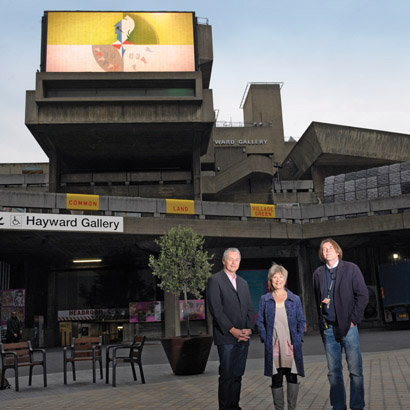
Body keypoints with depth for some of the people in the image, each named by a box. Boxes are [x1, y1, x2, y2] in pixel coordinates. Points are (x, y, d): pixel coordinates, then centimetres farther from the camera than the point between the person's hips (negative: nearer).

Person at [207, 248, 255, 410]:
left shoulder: (243, 283, 18)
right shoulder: (215, 280, -3)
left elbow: (250, 309, 16)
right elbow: (216, 309, -11)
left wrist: (249, 329, 0)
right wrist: (233, 330, -14)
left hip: (243, 337, 6)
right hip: (226, 337, -6)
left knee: (238, 375, 9)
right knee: (226, 375, -5)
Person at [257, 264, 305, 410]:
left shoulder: (295, 299, 8)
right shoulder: (265, 299, 7)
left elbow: (301, 320, 10)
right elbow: (259, 321, 8)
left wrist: (298, 339, -1)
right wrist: (265, 339, -3)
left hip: (291, 344, 0)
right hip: (273, 345, 0)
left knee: (292, 377, 1)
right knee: (276, 379, 3)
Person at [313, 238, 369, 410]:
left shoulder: (351, 269, 1)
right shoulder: (318, 273, 9)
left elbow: (362, 295, -2)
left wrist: (353, 319, -7)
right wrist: (322, 321, 6)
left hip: (347, 325, -3)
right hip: (328, 328, 3)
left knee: (355, 369, 0)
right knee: (333, 371, 7)